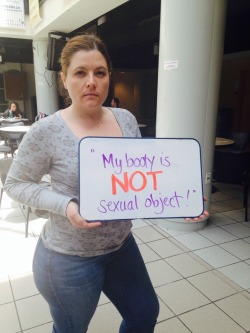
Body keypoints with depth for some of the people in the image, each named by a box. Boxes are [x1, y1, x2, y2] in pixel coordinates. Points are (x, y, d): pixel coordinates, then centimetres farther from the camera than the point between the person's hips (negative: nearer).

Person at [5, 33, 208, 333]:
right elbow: (16, 184, -8)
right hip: (68, 258, -4)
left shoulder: (126, 120, -4)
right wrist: (65, 206, -24)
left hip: (121, 245, 5)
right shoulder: (45, 132, -18)